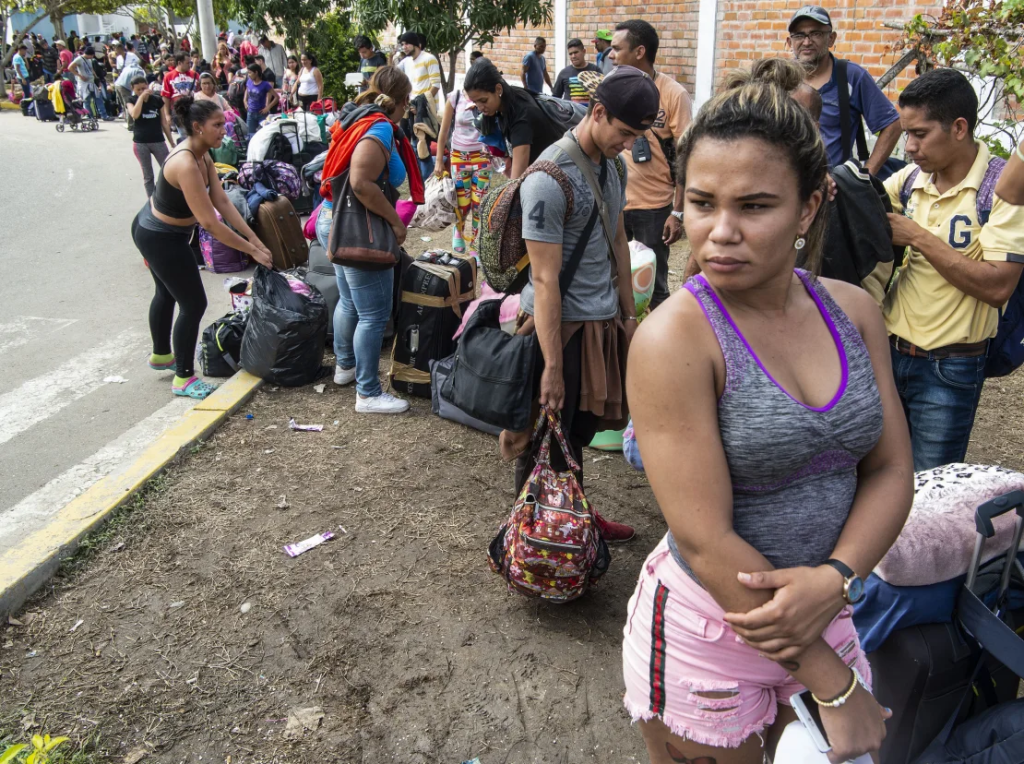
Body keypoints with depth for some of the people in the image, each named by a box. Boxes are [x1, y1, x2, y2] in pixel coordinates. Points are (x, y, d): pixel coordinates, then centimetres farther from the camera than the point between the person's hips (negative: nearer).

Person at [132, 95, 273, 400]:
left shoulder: (202, 156, -4)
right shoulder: (186, 165, -33)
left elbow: (222, 201, -6)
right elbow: (209, 223, -34)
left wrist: (256, 240, -11)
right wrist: (252, 250, -27)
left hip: (152, 229, 10)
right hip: (161, 238, -10)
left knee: (167, 292, 27)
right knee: (194, 304, -2)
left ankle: (161, 355, 49)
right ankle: (183, 378, 12)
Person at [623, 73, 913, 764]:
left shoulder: (853, 310, -3)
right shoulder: (673, 338, -21)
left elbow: (890, 470, 1)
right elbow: (705, 540, -23)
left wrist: (835, 577, -17)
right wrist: (835, 688, -17)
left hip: (821, 614, 6)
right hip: (708, 627, -5)